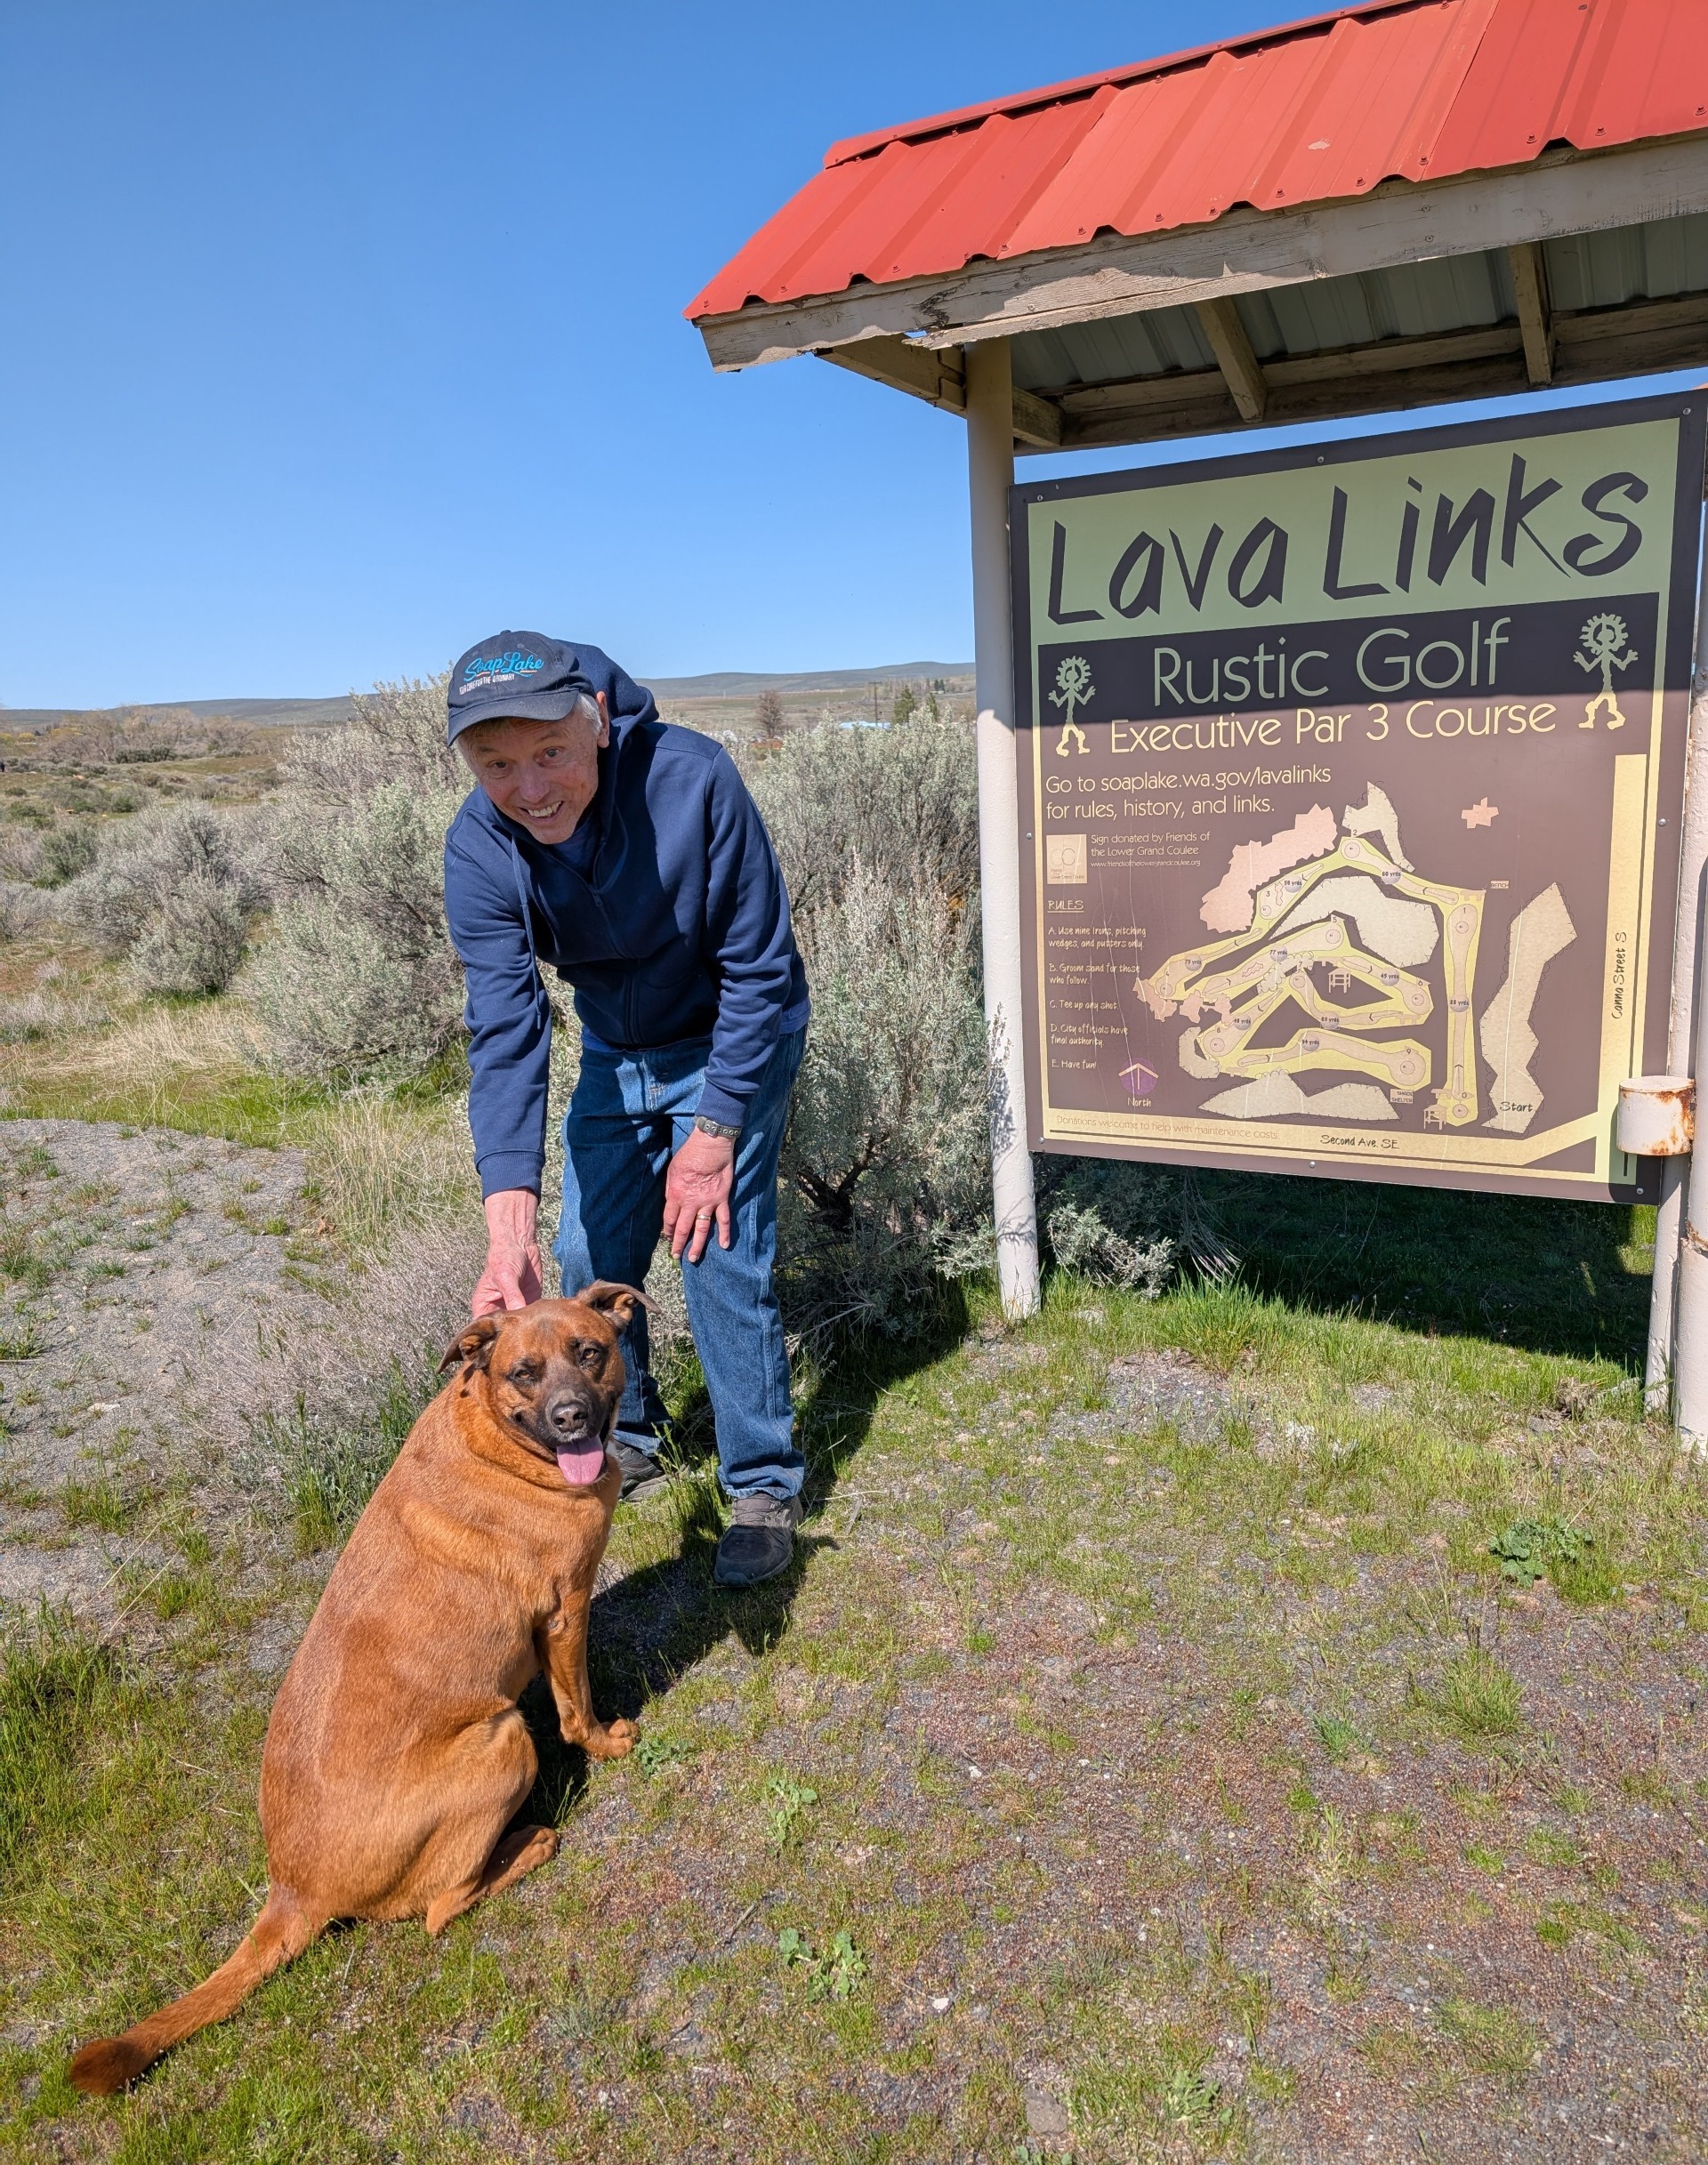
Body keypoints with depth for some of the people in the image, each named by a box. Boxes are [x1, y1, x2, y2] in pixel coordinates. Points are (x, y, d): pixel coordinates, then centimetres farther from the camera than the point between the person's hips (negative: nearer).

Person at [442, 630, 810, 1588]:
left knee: (722, 1259, -9)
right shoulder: (478, 850, -21)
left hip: (732, 1045, -4)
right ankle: (628, 1440, 33)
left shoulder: (693, 780, -31)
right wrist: (511, 1229, -36)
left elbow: (757, 969, -22)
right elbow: (505, 1030, -26)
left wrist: (714, 1131, -21)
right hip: (615, 1055, 4)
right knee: (587, 1258, 6)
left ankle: (766, 1488, 11)